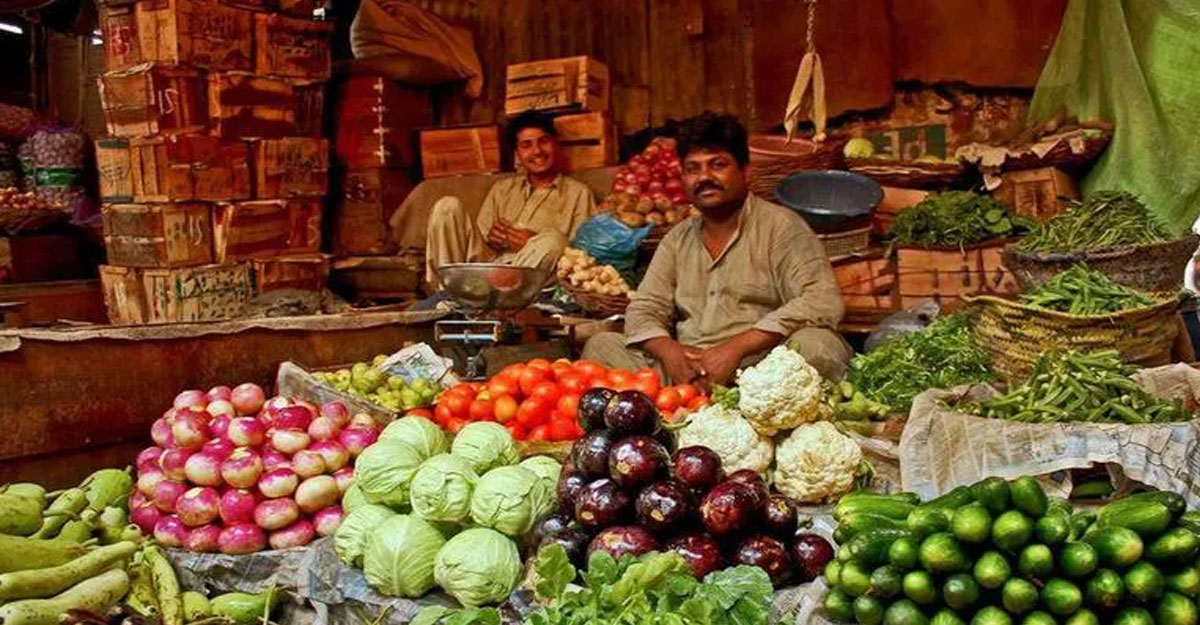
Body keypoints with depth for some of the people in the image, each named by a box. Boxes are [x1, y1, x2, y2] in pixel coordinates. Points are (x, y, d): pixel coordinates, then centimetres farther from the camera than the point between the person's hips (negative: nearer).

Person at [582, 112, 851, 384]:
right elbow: (644, 310, 15)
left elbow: (824, 302, -15)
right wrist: (668, 350, -10)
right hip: (685, 376, 5)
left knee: (819, 346, -34)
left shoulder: (780, 226, -1)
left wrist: (736, 347, -22)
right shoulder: (678, 238, 17)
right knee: (601, 345, -5)